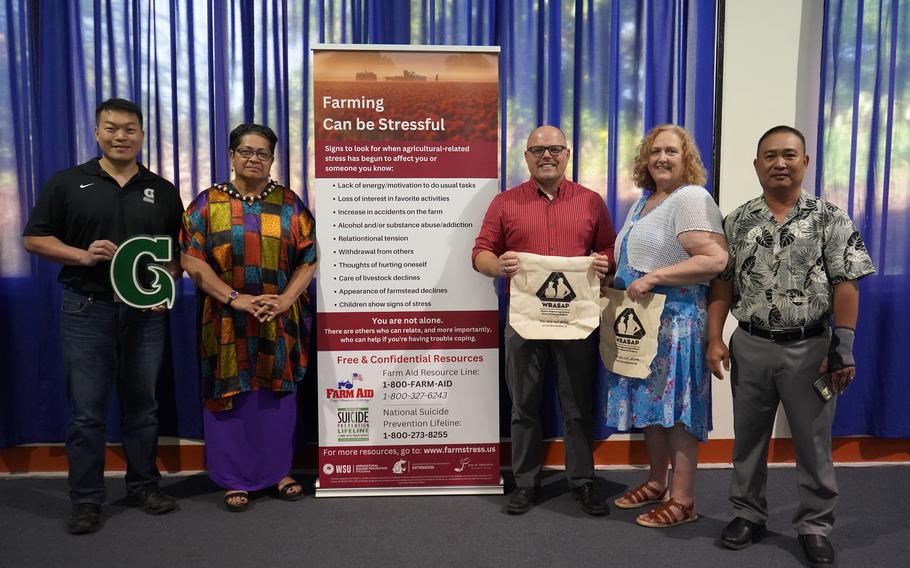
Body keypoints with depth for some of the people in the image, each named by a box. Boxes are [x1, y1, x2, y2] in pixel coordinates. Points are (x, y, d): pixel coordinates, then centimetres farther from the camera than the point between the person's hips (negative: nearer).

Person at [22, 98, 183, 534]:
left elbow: (179, 249, 12)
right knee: (86, 410, 3)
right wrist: (82, 254, -13)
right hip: (87, 310, -1)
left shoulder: (162, 191, 9)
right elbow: (34, 238, 3)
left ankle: (144, 485, 25)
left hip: (146, 312, 2)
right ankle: (86, 499, 15)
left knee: (142, 405, 11)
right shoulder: (67, 183, 4)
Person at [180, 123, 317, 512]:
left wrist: (286, 299, -12)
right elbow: (192, 260, -5)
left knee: (277, 394, 9)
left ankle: (278, 470, 25)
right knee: (230, 395, 4)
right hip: (227, 322, -1)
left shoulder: (289, 204, 6)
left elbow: (309, 259, 2)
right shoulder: (209, 203, 3)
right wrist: (236, 298, -15)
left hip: (279, 322, 1)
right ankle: (235, 478, 19)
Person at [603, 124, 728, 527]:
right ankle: (657, 483, 29)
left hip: (677, 320, -8)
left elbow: (715, 260, -22)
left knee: (675, 407, -1)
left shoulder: (691, 198, -11)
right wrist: (616, 283, 9)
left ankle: (682, 500, 11)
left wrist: (654, 277, -23)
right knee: (652, 403, 15)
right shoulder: (643, 201, 16)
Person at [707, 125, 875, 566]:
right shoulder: (737, 223, 3)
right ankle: (748, 514, 28)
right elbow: (722, 284, 3)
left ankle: (814, 525, 26)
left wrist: (843, 348, -11)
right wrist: (715, 339, -4)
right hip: (750, 347, 2)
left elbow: (846, 286, -6)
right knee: (748, 438, 12)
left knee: (813, 442, 9)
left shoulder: (831, 220, -3)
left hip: (809, 349, -2)